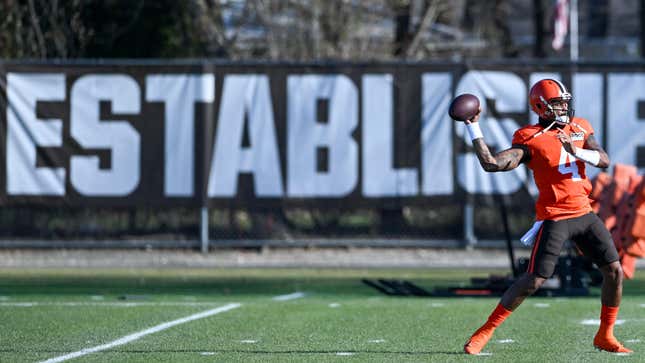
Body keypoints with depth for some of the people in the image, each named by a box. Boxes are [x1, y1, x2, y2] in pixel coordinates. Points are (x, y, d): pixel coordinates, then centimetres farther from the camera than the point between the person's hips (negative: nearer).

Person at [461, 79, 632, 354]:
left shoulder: (579, 129, 10)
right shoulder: (531, 140, -9)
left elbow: (604, 161, 0)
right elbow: (491, 164, -17)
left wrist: (578, 152, -18)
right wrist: (473, 129, -15)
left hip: (584, 214, 6)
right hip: (554, 217, -6)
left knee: (614, 271, 1)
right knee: (534, 280, -12)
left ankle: (605, 336, 15)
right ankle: (485, 333, -1)